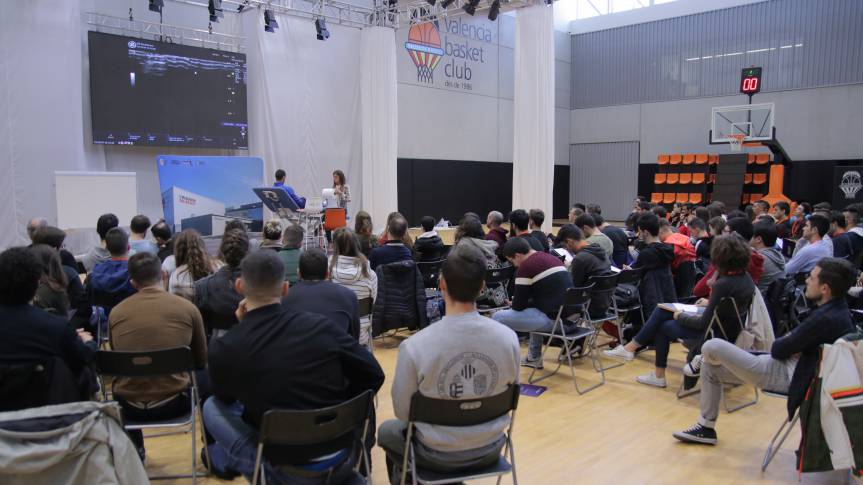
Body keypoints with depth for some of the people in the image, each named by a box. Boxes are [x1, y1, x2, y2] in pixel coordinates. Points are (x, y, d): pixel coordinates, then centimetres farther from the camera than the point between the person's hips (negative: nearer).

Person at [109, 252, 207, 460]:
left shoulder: (116, 313, -4)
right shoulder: (187, 308, -8)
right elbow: (201, 362, 6)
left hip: (129, 406, 2)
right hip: (173, 403, -2)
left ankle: (134, 452, 47)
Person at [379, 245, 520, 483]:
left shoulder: (414, 346, -26)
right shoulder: (508, 338, -17)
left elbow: (403, 411, -11)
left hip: (438, 455, -3)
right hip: (490, 449, 3)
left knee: (388, 431, 29)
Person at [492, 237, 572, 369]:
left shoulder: (526, 266, -10)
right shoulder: (552, 258, 16)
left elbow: (518, 306, -8)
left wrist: (514, 303, 16)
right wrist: (518, 302, 25)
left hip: (552, 319, -9)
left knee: (498, 318, -1)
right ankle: (534, 358, 41)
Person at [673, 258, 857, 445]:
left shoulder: (827, 319, -27)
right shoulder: (836, 309, 4)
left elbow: (778, 350, -19)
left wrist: (780, 344, 2)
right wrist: (787, 342, -7)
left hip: (787, 376, -10)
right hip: (791, 367, 10)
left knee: (711, 347, -12)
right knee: (711, 367, 10)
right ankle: (706, 428, 19)